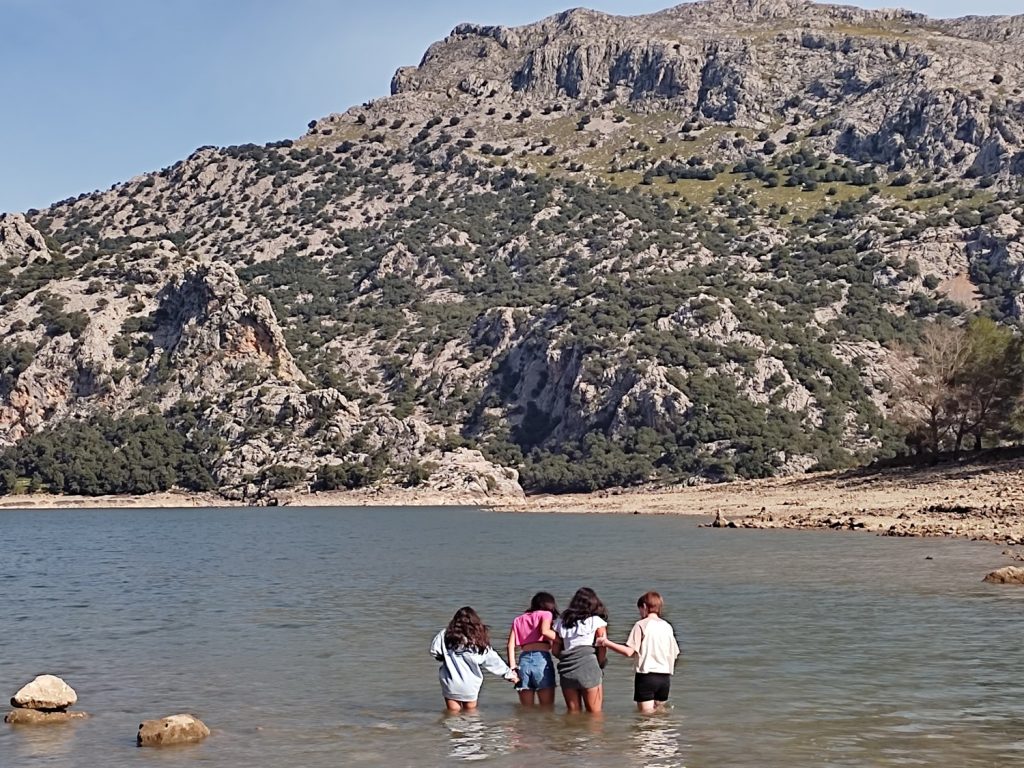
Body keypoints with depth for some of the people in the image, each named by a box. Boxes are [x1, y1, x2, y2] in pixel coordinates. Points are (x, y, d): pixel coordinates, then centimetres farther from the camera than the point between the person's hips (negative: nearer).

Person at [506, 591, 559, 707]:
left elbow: (511, 644, 12)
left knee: (526, 709, 8)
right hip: (541, 658, -4)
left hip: (523, 660, 4)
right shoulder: (545, 614, 12)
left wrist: (512, 666, 7)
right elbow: (545, 631, -9)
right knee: (547, 708, -1)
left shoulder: (518, 619, 24)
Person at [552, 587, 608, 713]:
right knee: (595, 713, 2)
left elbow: (555, 650, 12)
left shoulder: (562, 621, 15)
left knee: (573, 712, 11)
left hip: (566, 670, 4)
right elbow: (602, 649, -3)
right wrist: (600, 665, 11)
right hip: (588, 668, -4)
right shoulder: (597, 621, 4)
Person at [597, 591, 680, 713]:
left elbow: (629, 652, -12)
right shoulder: (667, 626, 9)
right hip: (665, 677, 5)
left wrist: (607, 643, -5)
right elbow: (674, 654, 10)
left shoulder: (641, 625, -5)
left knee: (646, 715, -2)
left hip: (646, 675, -5)